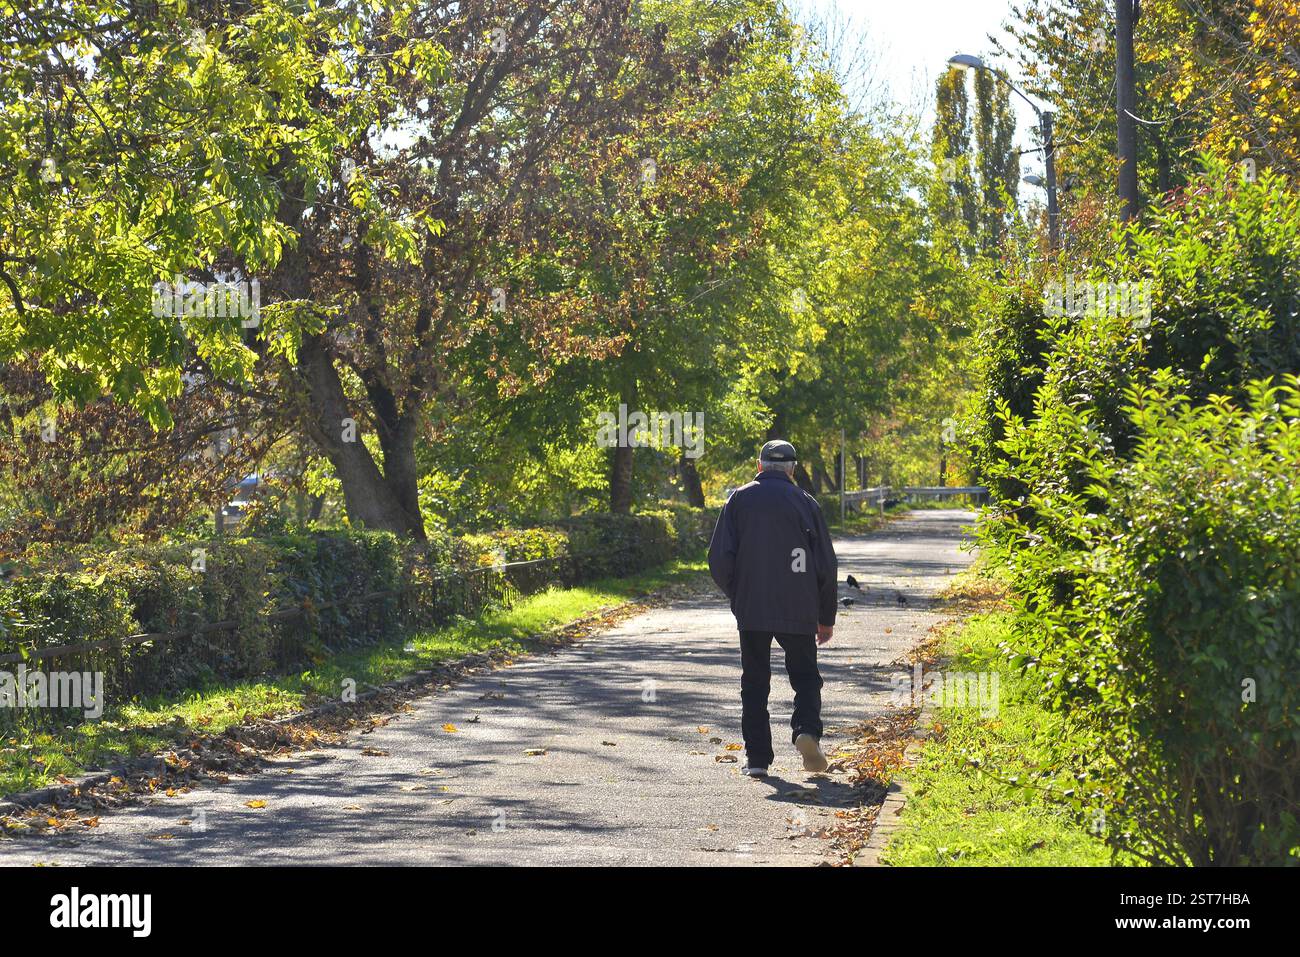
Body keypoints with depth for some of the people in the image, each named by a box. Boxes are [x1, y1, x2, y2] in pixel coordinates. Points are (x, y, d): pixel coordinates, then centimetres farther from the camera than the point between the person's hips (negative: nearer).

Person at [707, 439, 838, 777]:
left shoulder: (740, 500, 2)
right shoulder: (805, 503, 2)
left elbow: (719, 559, -3)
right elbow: (827, 565, 4)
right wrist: (826, 618, 14)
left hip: (751, 610, 0)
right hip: (798, 611, 0)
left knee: (754, 683, 10)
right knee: (805, 676, 12)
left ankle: (757, 758, 4)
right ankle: (807, 730, -14)